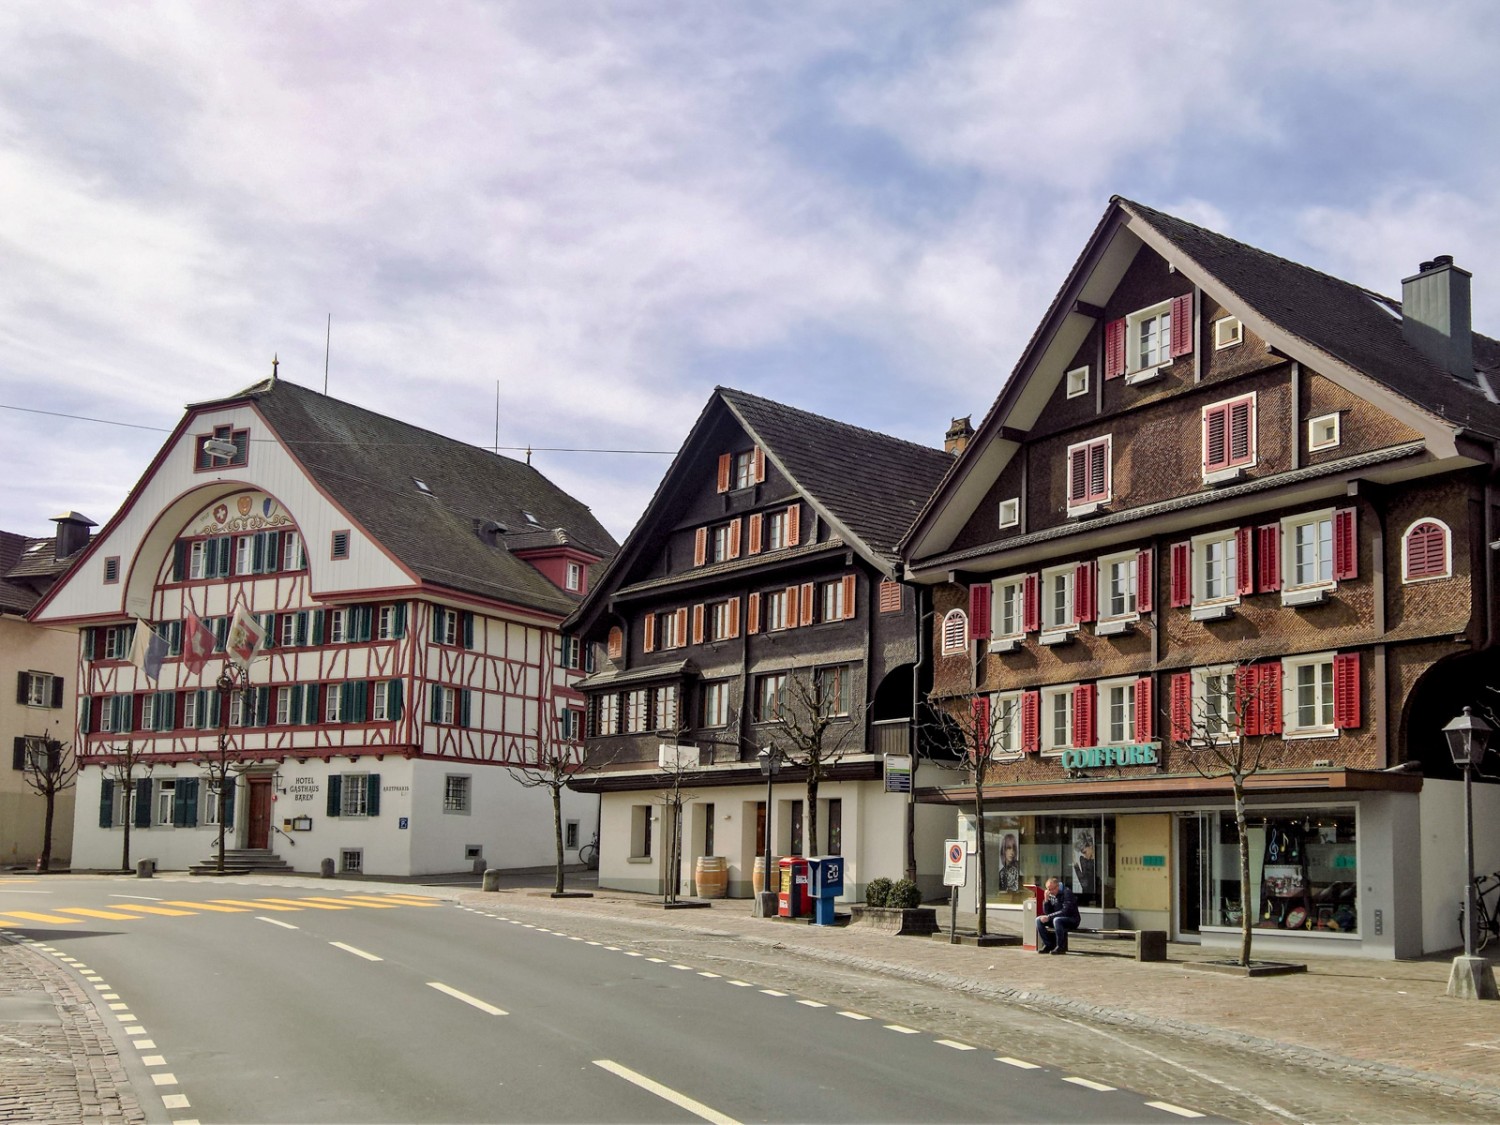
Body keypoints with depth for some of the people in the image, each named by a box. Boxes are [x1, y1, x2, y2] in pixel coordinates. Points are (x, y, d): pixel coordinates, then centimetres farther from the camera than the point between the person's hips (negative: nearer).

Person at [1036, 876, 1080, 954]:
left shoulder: (1067, 892, -15)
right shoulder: (1051, 895, 5)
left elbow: (1066, 911, -24)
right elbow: (1047, 912, 5)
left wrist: (1049, 917, -25)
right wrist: (1046, 900, -10)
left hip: (1072, 919, -7)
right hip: (1057, 918, 7)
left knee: (1057, 920, -37)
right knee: (1039, 920, -10)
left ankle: (1061, 947, -23)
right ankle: (1049, 945, -6)